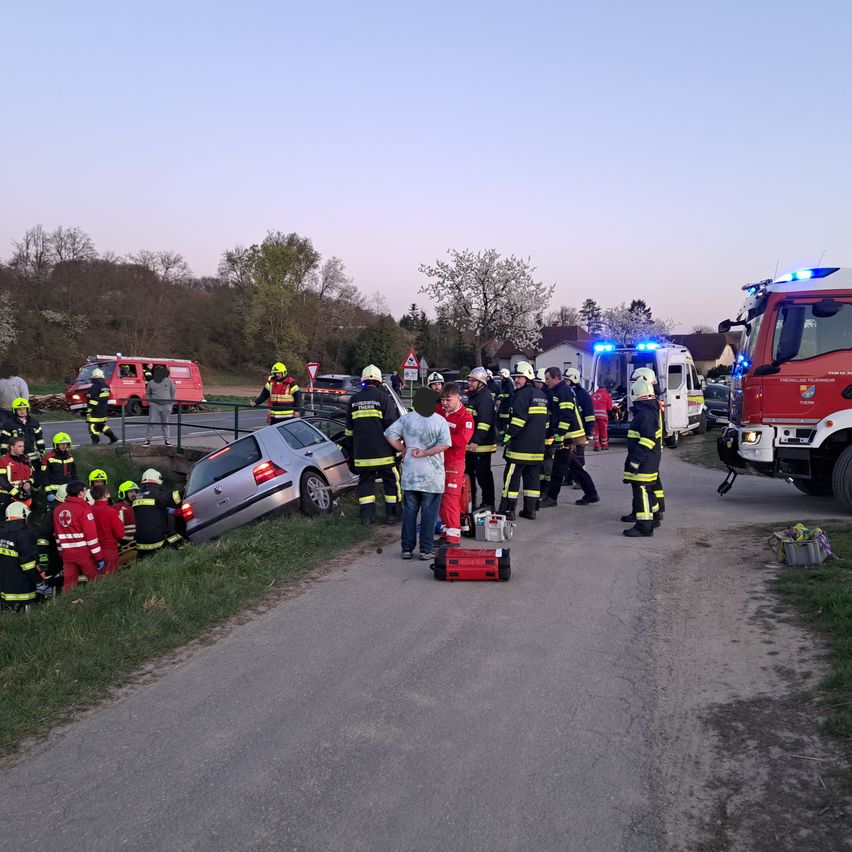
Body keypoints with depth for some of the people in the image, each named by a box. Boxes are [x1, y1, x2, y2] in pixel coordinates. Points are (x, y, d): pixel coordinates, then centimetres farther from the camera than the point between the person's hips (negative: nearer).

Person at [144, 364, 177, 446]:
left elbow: (173, 393, 9)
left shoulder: (169, 381, 4)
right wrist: (149, 402, -1)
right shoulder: (151, 383, 4)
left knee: (165, 424, 7)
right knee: (151, 423, -3)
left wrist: (172, 404, 2)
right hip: (154, 405, 0)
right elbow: (147, 394, 14)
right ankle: (147, 440, 2)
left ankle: (166, 440, 15)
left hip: (166, 406, 0)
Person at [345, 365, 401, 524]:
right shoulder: (383, 397, -7)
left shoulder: (354, 399, 9)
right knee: (392, 481, 7)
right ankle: (392, 514, 9)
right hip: (383, 451, -4)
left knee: (365, 481, 11)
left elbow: (349, 428, 16)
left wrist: (352, 448, 26)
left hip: (361, 452, 4)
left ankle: (367, 515, 8)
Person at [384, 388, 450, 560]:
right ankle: (426, 550, 5)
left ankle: (407, 548, 13)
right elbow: (444, 444, -17)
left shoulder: (406, 418, 1)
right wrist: (423, 453, -11)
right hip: (432, 475, -2)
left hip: (410, 473, 3)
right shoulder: (440, 421, -6)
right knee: (429, 513, 4)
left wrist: (404, 450, 6)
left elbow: (389, 434, -2)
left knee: (409, 512, 10)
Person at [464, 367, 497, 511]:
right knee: (469, 472, 16)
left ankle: (488, 503, 6)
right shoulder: (472, 396, 17)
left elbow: (484, 422, -24)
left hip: (482, 445, -10)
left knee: (483, 474, -3)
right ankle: (470, 502, 27)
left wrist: (476, 441, -29)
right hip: (471, 444, 10)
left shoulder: (485, 397, -16)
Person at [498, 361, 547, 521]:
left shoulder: (522, 394, -11)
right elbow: (544, 419, 24)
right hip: (537, 446, 9)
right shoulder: (540, 394, 18)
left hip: (521, 445, -9)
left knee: (512, 476, -4)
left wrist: (508, 436, -16)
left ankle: (507, 509, -3)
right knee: (532, 476, 10)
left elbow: (518, 418, -20)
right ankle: (530, 510, 13)